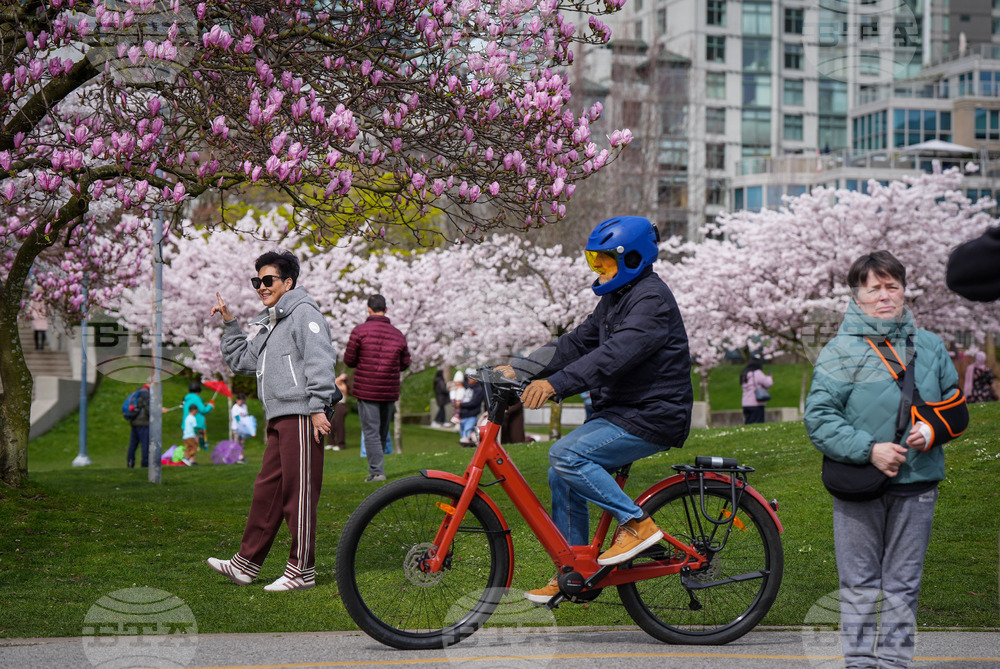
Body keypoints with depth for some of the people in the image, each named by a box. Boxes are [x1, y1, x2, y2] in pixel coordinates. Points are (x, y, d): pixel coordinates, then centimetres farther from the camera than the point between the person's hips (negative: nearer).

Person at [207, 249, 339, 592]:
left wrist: (317, 408, -20)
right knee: (266, 491, 10)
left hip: (301, 416, -9)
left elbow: (319, 361, -14)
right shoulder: (267, 324, 23)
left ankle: (302, 570, -1)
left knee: (299, 493, -6)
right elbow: (242, 360, 32)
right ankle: (246, 563, 13)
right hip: (279, 419, 9)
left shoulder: (303, 313, -5)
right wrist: (230, 325, 22)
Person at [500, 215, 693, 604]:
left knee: (566, 456, -21)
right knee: (562, 476, 5)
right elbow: (577, 343, 14)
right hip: (621, 412, 10)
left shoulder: (651, 298, -16)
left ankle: (636, 523, -13)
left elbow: (616, 354, -29)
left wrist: (555, 383, -37)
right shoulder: (615, 298, 16)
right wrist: (520, 370, 4)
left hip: (652, 418, -10)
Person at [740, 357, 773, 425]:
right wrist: (769, 378, 11)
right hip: (756, 404, -7)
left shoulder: (744, 374, 13)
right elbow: (768, 383, -11)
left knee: (748, 424, 7)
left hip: (745, 404, 7)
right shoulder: (757, 373, -11)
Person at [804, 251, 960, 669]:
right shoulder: (840, 351, -4)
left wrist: (931, 429, -4)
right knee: (859, 582, 5)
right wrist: (869, 450, -18)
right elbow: (819, 418, -9)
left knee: (903, 582, 9)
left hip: (916, 481, 3)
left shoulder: (930, 347, 8)